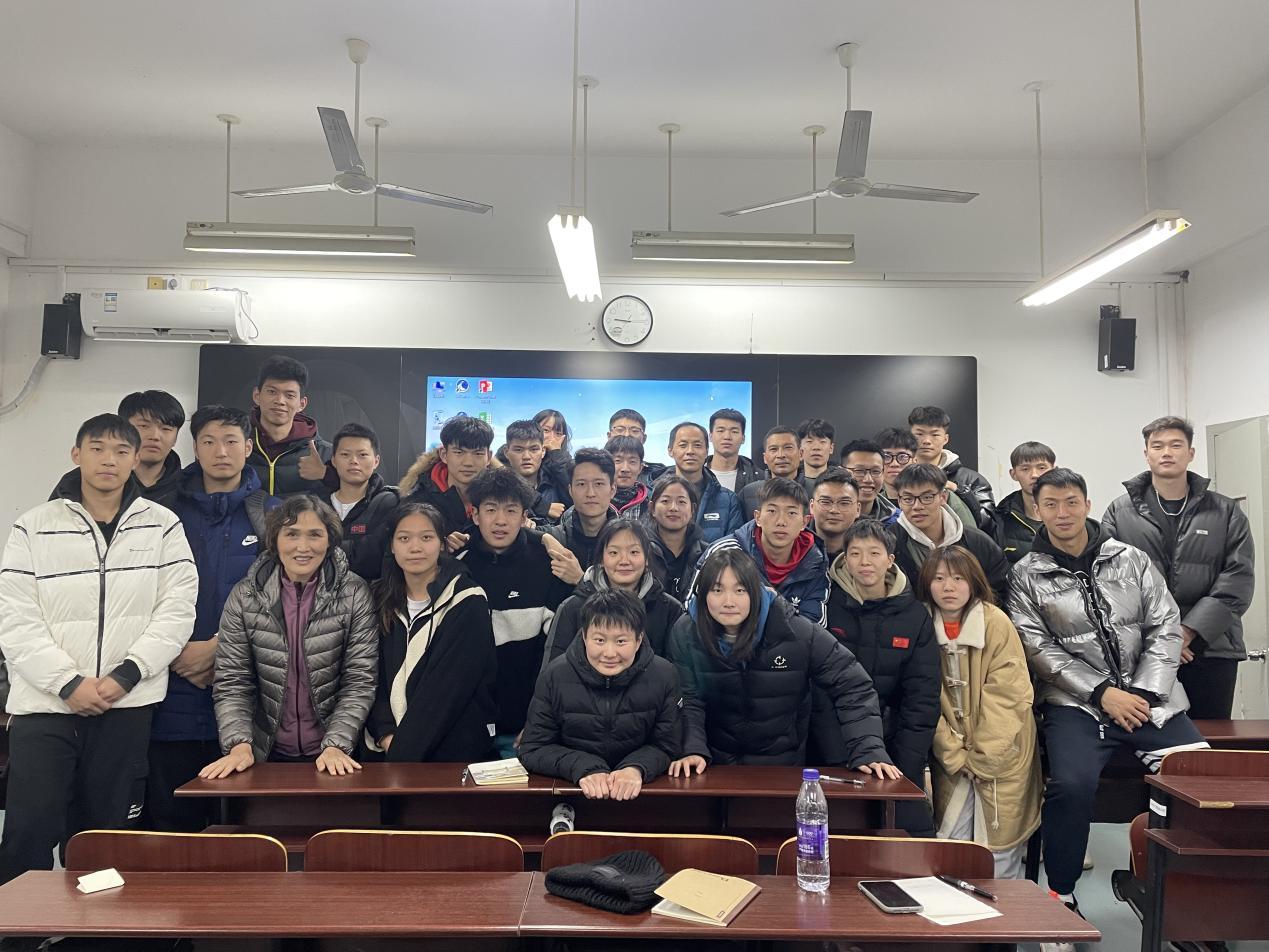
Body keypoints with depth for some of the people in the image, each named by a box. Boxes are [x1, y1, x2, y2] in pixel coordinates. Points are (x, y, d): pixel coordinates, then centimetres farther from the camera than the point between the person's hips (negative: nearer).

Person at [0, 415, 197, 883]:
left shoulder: (162, 525, 4)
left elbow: (177, 609, -3)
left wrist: (126, 674, -12)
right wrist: (69, 682, -12)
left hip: (127, 705, 0)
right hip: (44, 704, 0)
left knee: (103, 835, 9)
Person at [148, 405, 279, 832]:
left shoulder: (271, 514, 5)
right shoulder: (169, 512, 9)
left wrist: (219, 646, -10)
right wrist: (176, 653, -8)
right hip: (174, 688, 1)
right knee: (170, 816, 6)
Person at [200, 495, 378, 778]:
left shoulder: (354, 595, -8)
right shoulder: (245, 596, -3)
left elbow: (360, 681, -10)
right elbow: (230, 682, -4)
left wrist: (336, 746, -20)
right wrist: (240, 745, -17)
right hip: (267, 754, 1)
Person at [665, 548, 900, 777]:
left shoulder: (793, 631, -14)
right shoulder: (685, 633, -10)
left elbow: (852, 685, -8)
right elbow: (689, 702, -9)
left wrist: (868, 752, -16)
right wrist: (693, 750, -27)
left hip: (783, 764, 1)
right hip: (716, 763, 0)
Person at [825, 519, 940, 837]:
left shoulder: (914, 614, 2)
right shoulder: (828, 605, -6)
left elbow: (923, 695, 1)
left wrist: (907, 764, -8)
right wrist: (837, 758, -13)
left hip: (893, 744, 2)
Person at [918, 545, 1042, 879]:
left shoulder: (997, 623, -10)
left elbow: (1007, 696, -12)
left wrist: (981, 758, -12)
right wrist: (954, 756, -9)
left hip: (1001, 754, -2)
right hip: (952, 755, 2)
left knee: (1000, 855, 0)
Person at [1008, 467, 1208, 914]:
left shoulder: (1132, 559, 11)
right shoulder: (1026, 576, 4)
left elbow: (1165, 627, 6)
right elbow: (1038, 648, -3)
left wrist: (1144, 692, -6)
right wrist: (1101, 693, -12)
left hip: (1150, 698, 3)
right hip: (1075, 702, -3)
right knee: (1071, 785, -27)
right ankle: (1061, 895, -4)